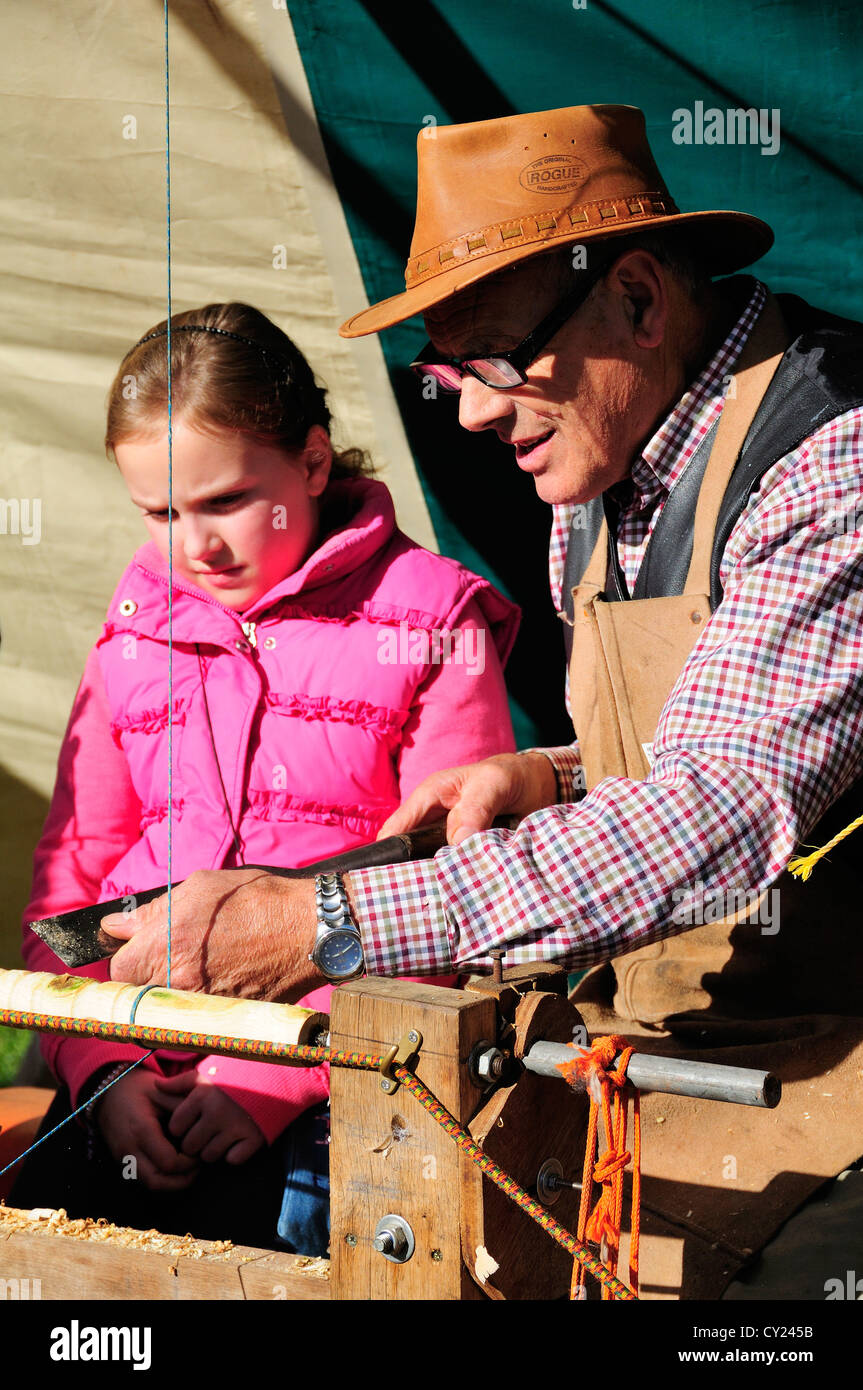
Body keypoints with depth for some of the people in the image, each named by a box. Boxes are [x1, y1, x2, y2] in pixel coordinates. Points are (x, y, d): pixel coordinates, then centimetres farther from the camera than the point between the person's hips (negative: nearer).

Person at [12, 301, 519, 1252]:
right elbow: (69, 876, 15)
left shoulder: (429, 621, 2)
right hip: (141, 1055, 3)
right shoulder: (137, 626, 16)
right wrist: (103, 1068, -3)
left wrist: (271, 1078, -13)